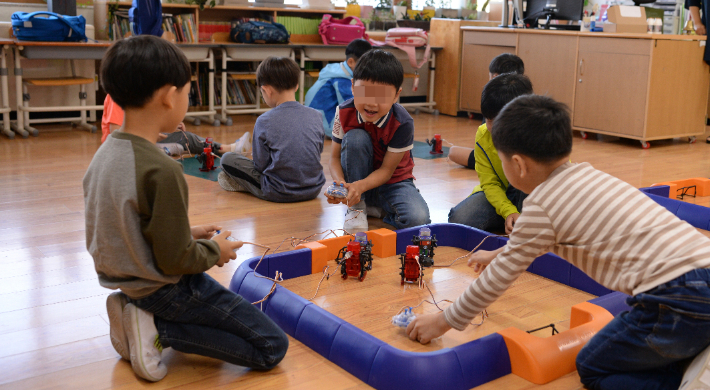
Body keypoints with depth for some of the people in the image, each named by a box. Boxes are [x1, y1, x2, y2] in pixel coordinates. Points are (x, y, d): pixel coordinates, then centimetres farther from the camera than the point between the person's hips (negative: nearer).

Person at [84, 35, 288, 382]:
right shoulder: (162, 171, -27)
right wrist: (215, 250, -3)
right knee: (272, 347, -3)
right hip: (163, 287, -9)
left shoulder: (104, 154, 0)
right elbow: (176, 261, -22)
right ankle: (158, 330, -8)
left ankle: (137, 314, 11)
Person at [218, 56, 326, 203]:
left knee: (227, 159, 8)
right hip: (314, 190, 6)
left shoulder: (265, 121, -15)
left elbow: (261, 165, -9)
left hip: (279, 194, -5)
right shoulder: (315, 115, -3)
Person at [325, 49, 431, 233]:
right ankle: (356, 206, -13)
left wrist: (360, 186, -37)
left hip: (392, 182, -2)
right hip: (356, 178, 2)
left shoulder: (403, 123, -24)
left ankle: (376, 208, 1)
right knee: (355, 138, -28)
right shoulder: (344, 113, -16)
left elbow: (387, 169, -18)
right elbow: (335, 157, -10)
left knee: (417, 218, -31)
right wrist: (340, 183, -33)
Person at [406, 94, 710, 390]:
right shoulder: (588, 175, 18)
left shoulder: (540, 206, -6)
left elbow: (498, 277, 4)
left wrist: (443, 322, 17)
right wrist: (499, 253, 51)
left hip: (680, 301, -8)